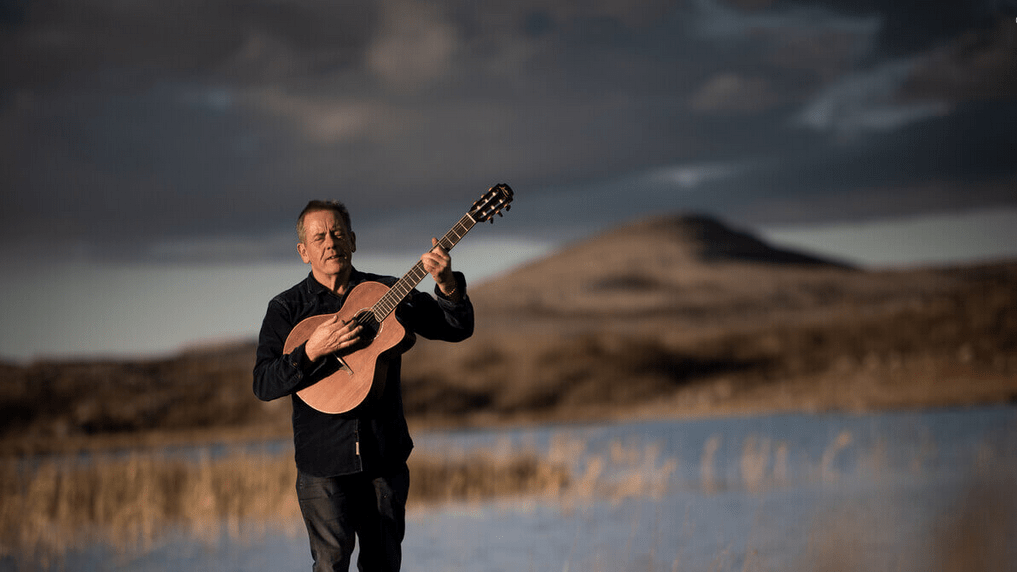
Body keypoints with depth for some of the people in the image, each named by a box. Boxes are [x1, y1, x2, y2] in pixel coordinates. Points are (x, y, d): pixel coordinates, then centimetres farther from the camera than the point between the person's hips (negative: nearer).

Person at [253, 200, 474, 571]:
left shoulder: (387, 292, 7)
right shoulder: (286, 309, 2)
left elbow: (458, 329, 3)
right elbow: (263, 386, -8)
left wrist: (447, 284, -16)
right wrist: (311, 351, -23)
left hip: (386, 456, 2)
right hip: (323, 460, -2)